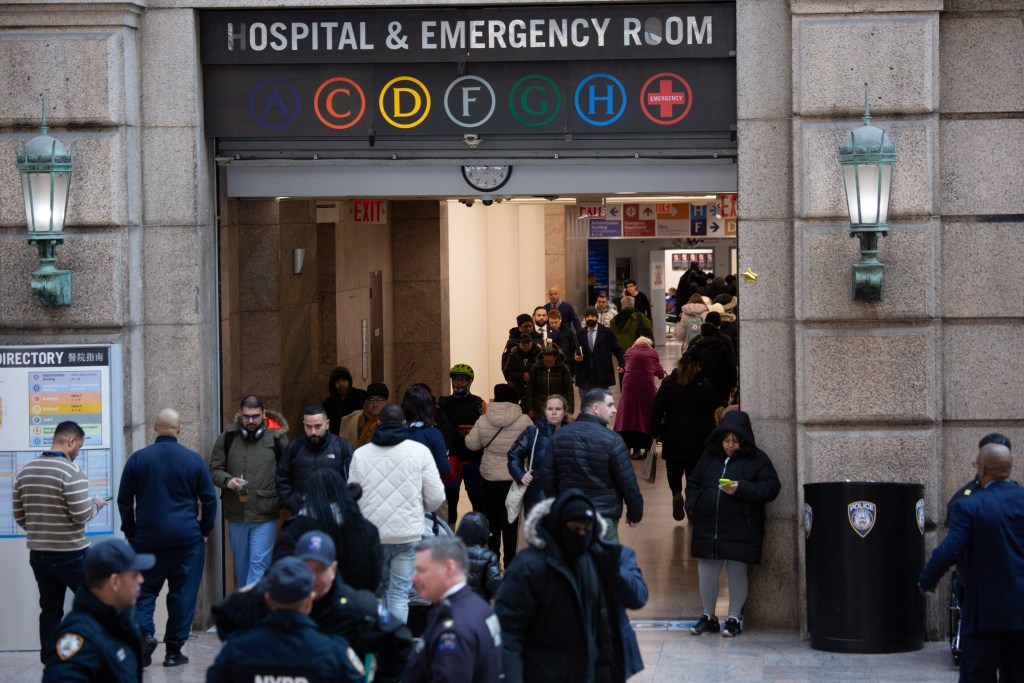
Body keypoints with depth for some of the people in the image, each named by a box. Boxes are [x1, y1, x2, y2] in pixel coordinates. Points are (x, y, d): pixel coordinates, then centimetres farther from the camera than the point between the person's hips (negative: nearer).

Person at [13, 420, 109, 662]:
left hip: (38, 553, 6)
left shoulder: (25, 471, 5)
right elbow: (82, 515, -19)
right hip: (70, 555, -6)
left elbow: (19, 516, 10)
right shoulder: (71, 472, -16)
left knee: (50, 610, 11)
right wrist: (97, 504, 1)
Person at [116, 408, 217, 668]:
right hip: (187, 537, -1)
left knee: (145, 590, 11)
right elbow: (209, 499, 2)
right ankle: (173, 651, 7)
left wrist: (130, 532, 17)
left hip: (147, 537, 1)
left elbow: (124, 500, 6)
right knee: (182, 593, 6)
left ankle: (144, 631, -13)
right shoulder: (194, 460, -2)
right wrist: (205, 531, 14)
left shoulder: (138, 459, 0)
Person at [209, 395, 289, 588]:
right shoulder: (227, 438, 3)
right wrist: (227, 480, -14)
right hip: (236, 514, 3)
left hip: (265, 515, -3)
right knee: (241, 564, 14)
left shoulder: (277, 438, -3)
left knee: (259, 563, -8)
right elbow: (214, 470, 6)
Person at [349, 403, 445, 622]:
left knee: (377, 590, 19)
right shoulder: (419, 451, -4)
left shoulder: (360, 454, 2)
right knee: (399, 594, 1)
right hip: (407, 535, -2)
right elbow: (436, 497, -4)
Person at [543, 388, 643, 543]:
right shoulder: (612, 440, -12)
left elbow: (547, 475, 8)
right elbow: (627, 481, -9)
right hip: (603, 518, -5)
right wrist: (635, 513, 4)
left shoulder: (559, 436, 4)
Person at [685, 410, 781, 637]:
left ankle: (734, 618, 13)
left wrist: (742, 489, -20)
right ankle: (708, 617, 19)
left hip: (740, 531, -3)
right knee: (706, 572, 6)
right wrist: (692, 510, 5)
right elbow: (693, 483, 18)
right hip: (708, 527, 4)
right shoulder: (709, 456, 11)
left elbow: (771, 487, -8)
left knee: (737, 573, 2)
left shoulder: (757, 459, -1)